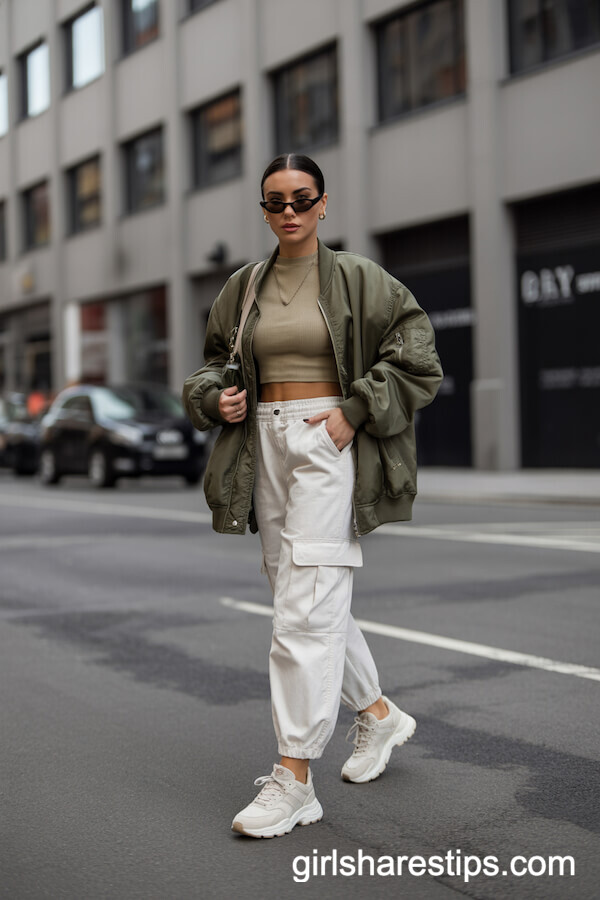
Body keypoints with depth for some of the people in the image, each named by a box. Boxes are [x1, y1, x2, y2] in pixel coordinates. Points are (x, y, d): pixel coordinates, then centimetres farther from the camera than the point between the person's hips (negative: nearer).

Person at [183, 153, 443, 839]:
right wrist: (216, 398, 0)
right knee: (307, 598, 12)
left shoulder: (358, 281, -2)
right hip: (265, 443, 6)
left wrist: (355, 413, -12)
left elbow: (417, 361, -4)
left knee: (306, 608, -12)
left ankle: (294, 778, -8)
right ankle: (377, 714, 34)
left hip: (329, 446, -6)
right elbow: (214, 366, 21)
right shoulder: (243, 289, 12)